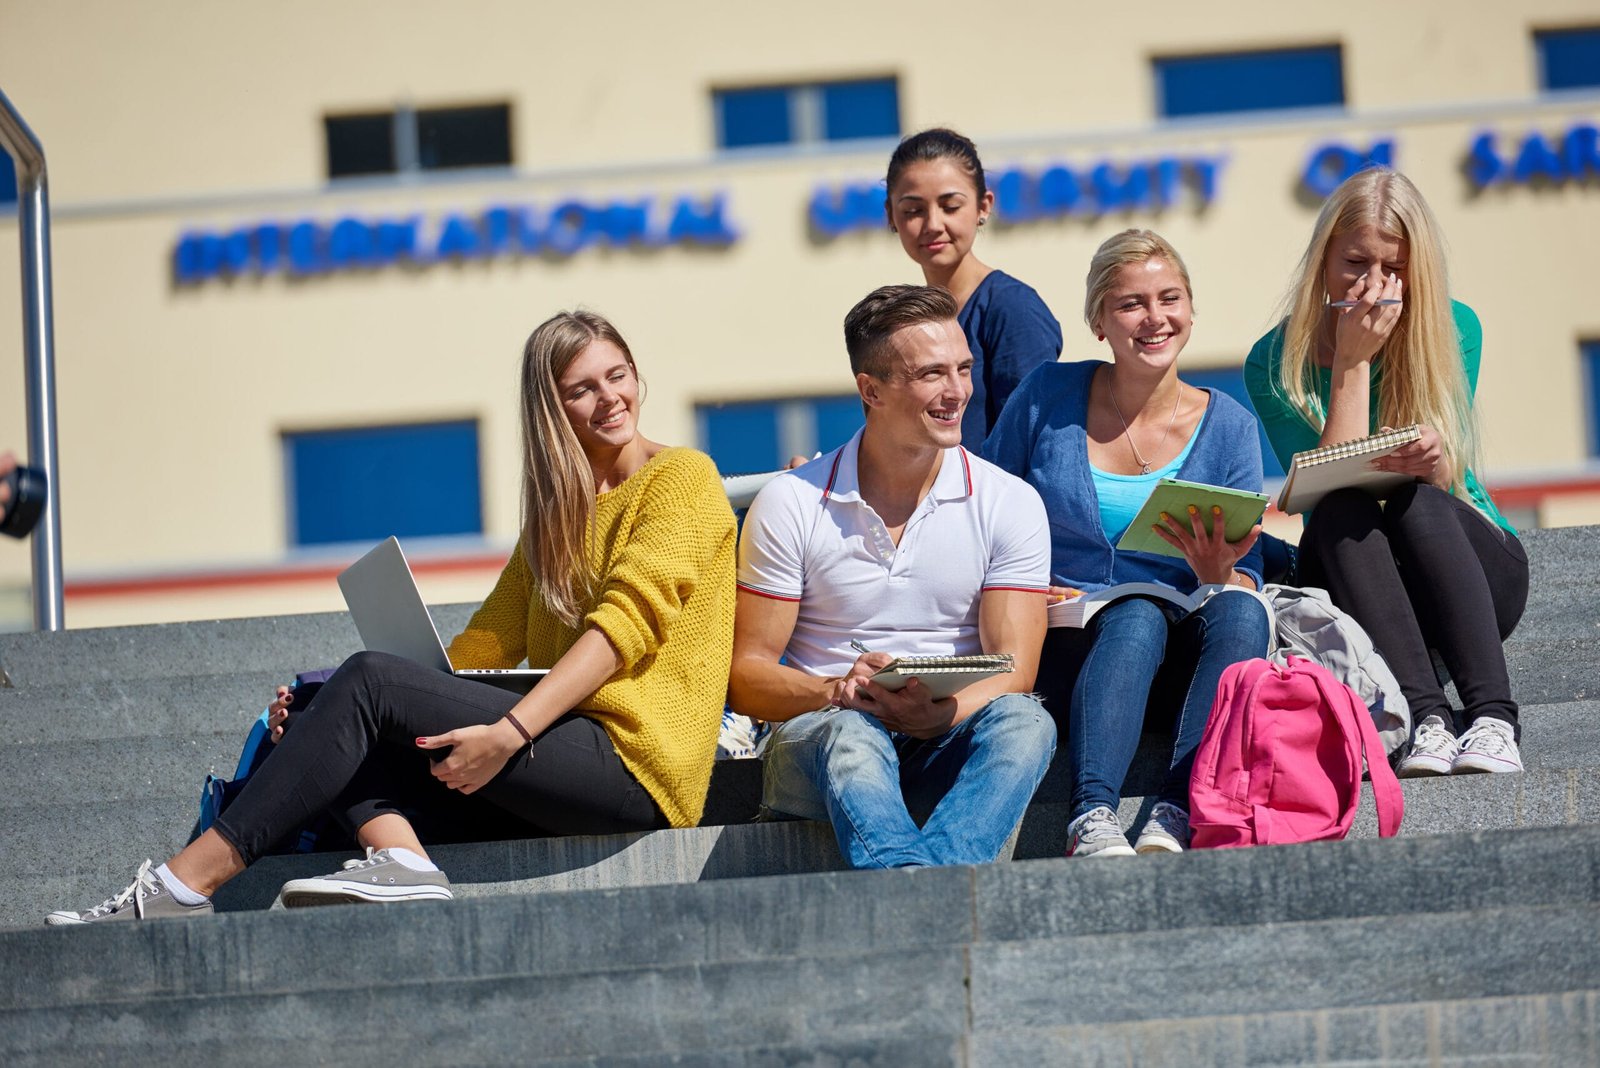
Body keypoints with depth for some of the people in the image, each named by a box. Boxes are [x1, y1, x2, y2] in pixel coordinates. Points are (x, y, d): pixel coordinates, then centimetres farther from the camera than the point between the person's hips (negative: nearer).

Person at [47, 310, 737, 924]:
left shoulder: (682, 479, 2)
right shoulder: (556, 509, 25)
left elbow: (625, 622, -12)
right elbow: (489, 641, 15)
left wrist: (507, 734, -24)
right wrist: (322, 709, -1)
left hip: (633, 765, -8)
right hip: (563, 764, 8)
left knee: (369, 680, -19)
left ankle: (188, 882, -23)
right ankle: (400, 861, -33)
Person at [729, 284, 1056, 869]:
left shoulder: (1010, 503, 5)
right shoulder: (790, 504, 2)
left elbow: (1014, 672, -3)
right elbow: (747, 676, 1)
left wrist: (937, 713, -26)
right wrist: (838, 690, -21)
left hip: (950, 742, 2)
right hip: (819, 735, -2)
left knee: (1025, 721, -31)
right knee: (849, 734, -37)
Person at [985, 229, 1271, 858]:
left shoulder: (1228, 427, 8)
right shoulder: (1047, 398, 6)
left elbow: (1246, 584, 6)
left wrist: (1216, 572, -17)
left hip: (1181, 665, 2)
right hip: (1066, 649, -1)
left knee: (1240, 614, -32)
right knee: (1138, 616, -35)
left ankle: (1173, 822, -46)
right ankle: (1091, 822, -53)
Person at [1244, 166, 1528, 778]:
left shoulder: (1453, 330, -1)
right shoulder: (1276, 362, -3)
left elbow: (1443, 480, -9)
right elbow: (1331, 488, -14)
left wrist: (1432, 461, -34)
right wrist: (1353, 360, -16)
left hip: (1476, 574, 0)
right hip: (1355, 590, 0)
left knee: (1416, 501, -31)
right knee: (1340, 512, -31)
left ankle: (1492, 719, -46)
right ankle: (1427, 719, -46)